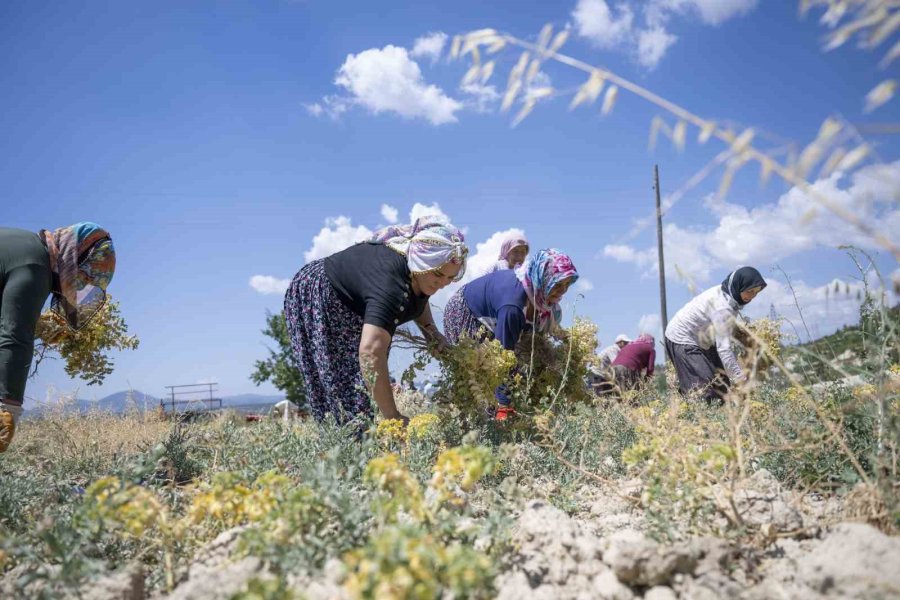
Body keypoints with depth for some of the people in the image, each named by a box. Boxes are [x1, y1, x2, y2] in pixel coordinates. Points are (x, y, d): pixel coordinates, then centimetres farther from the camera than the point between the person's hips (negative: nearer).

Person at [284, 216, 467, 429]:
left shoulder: (419, 271, -13)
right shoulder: (391, 283, -40)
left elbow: (418, 297, 12)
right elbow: (371, 350, -50)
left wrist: (430, 330, -7)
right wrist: (393, 417, -48)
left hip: (351, 307, 9)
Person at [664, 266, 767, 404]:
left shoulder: (727, 295, -3)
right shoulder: (722, 306, -31)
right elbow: (723, 347, -34)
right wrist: (740, 378, -36)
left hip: (699, 339, 10)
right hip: (682, 340, -10)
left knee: (722, 385, 6)